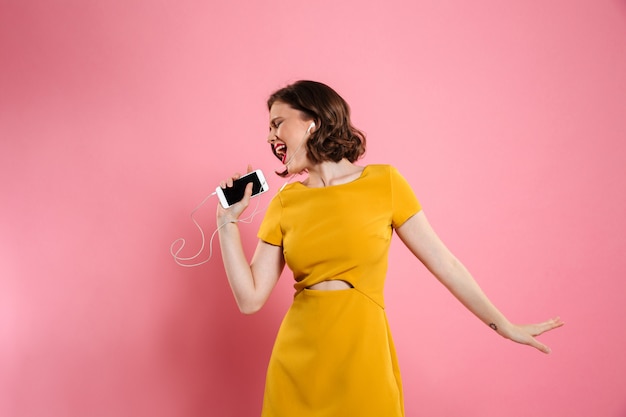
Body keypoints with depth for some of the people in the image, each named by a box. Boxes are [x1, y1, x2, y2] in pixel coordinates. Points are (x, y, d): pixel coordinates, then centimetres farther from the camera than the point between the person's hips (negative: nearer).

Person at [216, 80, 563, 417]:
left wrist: (504, 326, 4)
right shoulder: (285, 202, 1)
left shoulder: (384, 183, -5)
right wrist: (228, 219, -5)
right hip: (297, 363, 2)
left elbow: (443, 263, 0)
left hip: (365, 359, -2)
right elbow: (250, 299, -1)